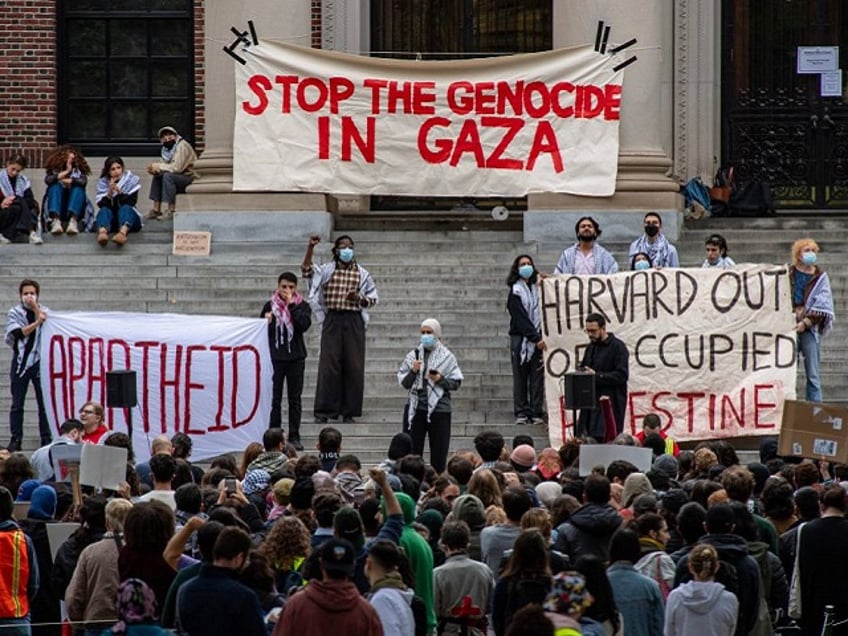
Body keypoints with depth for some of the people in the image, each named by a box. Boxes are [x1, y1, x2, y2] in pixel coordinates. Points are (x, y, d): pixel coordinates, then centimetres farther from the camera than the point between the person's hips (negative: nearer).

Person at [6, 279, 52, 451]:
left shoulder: (45, 312, 8)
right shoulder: (14, 313, 4)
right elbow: (18, 333, -9)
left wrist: (35, 308, -12)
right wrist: (37, 322, -16)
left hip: (40, 361, 0)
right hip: (20, 361, 0)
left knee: (44, 403, -1)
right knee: (17, 404, 1)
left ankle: (46, 439, 4)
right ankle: (16, 440, 4)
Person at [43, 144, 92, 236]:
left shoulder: (78, 171, 14)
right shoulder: (54, 171, 13)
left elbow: (83, 181, -9)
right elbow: (48, 180, -10)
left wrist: (64, 180, -7)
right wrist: (66, 172, -7)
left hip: (76, 210, 0)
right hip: (57, 210, 0)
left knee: (78, 187, -22)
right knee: (56, 186, -22)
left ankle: (73, 221, -49)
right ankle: (56, 221, -47)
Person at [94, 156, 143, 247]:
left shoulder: (132, 180, -2)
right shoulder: (103, 182, 1)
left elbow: (131, 202, -13)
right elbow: (101, 205, -11)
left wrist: (119, 192, -27)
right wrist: (110, 192, -26)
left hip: (129, 216, -1)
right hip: (111, 222, 1)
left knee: (125, 208, -32)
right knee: (104, 210, -30)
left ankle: (123, 232, -67)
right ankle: (102, 232, -65)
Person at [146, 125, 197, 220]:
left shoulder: (182, 146, -16)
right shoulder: (167, 149, 11)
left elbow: (177, 168, -26)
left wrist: (159, 166, -17)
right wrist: (154, 169, -16)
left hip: (191, 179, -9)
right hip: (180, 178, 9)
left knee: (168, 176, -27)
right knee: (157, 177, 2)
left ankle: (171, 211, -25)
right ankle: (156, 210, 0)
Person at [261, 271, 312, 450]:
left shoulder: (302, 306, 2)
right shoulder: (270, 306, 4)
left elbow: (304, 325, -15)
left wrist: (291, 305, -16)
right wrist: (267, 321, -14)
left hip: (295, 357, 0)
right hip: (275, 357, 0)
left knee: (295, 399, 4)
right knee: (274, 399, 2)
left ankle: (294, 437, 8)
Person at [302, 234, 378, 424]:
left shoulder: (362, 274, 8)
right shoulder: (326, 271, 7)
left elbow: (373, 297, 11)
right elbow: (306, 270, -7)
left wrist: (359, 298, -9)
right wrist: (310, 247, -16)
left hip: (354, 321, 1)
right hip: (332, 321, -1)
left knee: (353, 367, 0)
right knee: (329, 365, -4)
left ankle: (349, 412, 8)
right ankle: (324, 411, 0)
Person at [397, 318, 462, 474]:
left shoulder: (447, 357, 2)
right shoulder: (413, 355, 8)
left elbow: (456, 383, 2)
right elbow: (403, 383, 9)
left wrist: (440, 379, -14)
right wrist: (413, 371, -9)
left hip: (439, 409, -2)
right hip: (415, 408, 2)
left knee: (438, 454, 0)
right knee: (412, 449, 0)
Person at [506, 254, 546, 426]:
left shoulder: (538, 288, 10)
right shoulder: (515, 292, 0)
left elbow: (541, 313, 8)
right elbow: (521, 318, -7)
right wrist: (536, 338, -13)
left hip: (537, 338, 2)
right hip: (520, 338, -2)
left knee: (537, 376, 0)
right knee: (520, 376, 1)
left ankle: (537, 412, 1)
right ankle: (521, 413, 5)